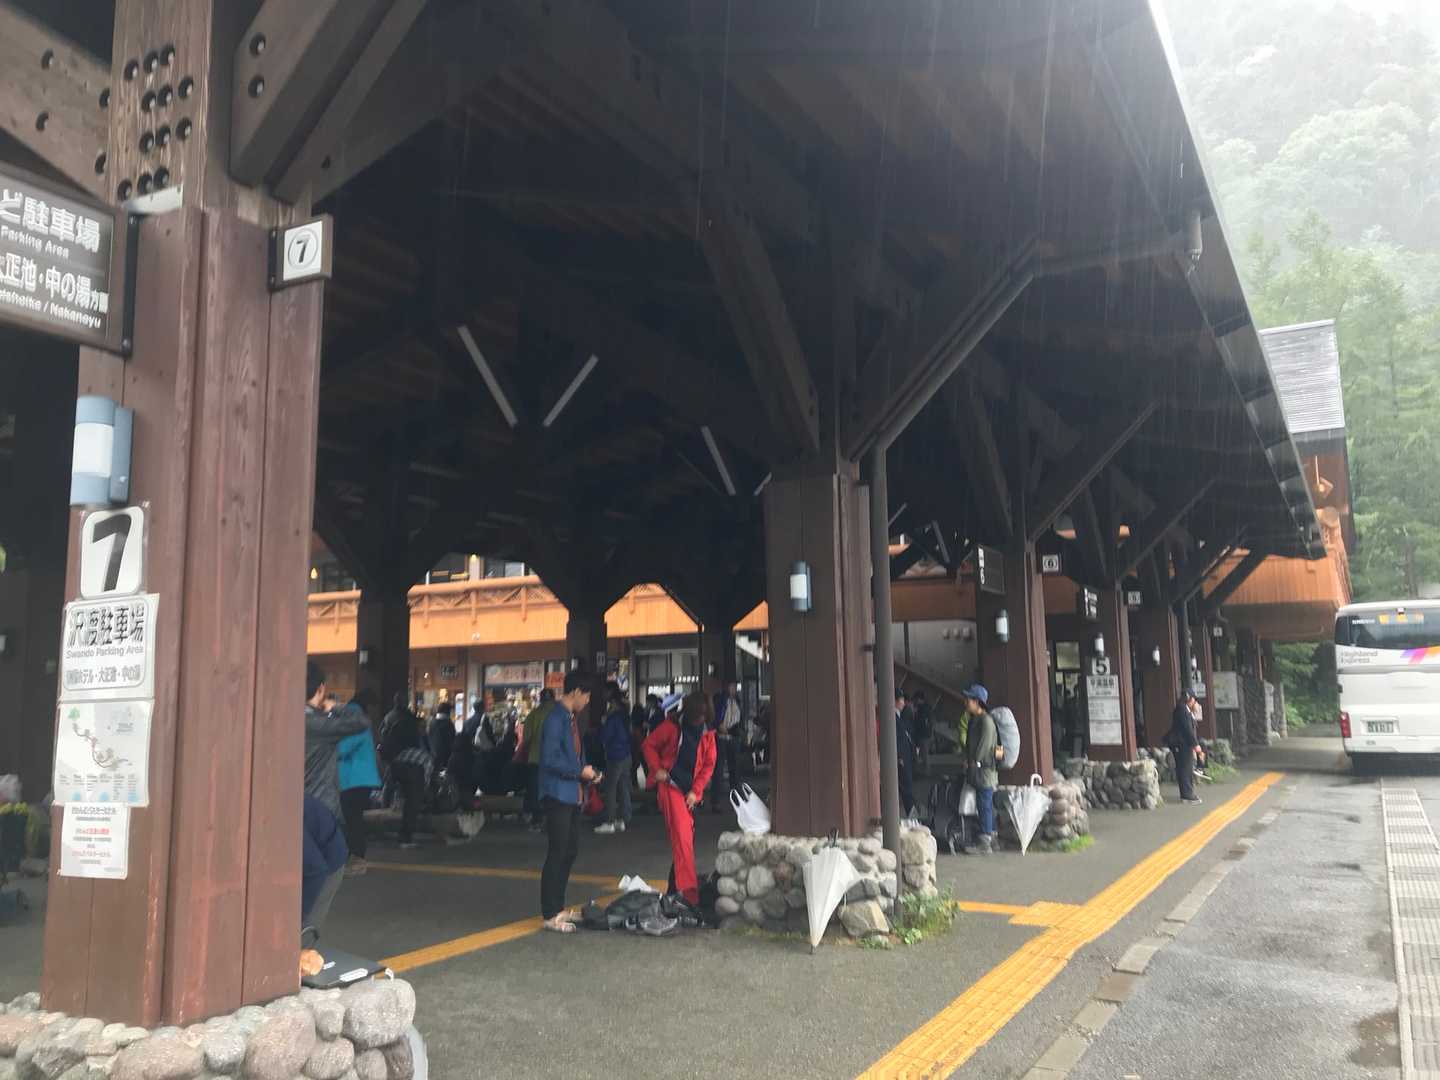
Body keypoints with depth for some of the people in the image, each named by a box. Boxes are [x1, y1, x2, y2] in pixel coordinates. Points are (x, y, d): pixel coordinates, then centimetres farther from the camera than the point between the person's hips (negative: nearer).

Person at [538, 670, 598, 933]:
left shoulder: (569, 718, 13)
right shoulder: (556, 718, -17)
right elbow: (551, 759, -24)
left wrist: (587, 773, 7)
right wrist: (580, 771, -17)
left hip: (571, 795, 10)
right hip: (558, 795, -10)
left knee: (570, 851, 15)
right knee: (557, 854, -4)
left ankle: (558, 908, 26)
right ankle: (550, 915, 4)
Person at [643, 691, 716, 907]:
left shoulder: (708, 735, 5)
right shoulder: (672, 727, -5)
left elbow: (708, 765, 6)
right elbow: (649, 744, 4)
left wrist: (695, 791, -2)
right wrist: (657, 769, -8)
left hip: (690, 791, 5)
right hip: (670, 785, -5)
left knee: (684, 838, 10)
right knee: (682, 836, -16)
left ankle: (675, 887, 23)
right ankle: (688, 887, -20)